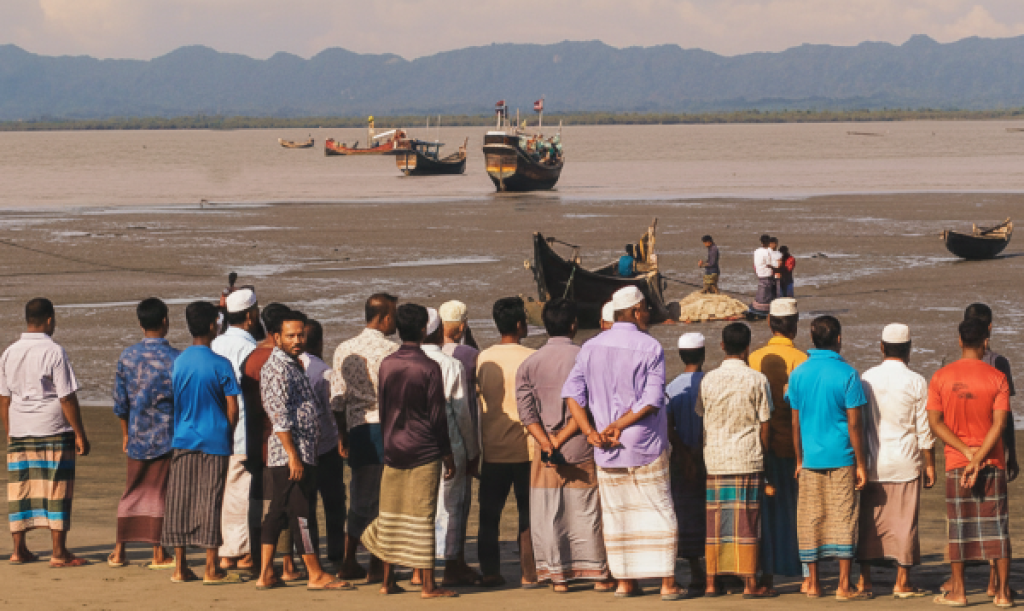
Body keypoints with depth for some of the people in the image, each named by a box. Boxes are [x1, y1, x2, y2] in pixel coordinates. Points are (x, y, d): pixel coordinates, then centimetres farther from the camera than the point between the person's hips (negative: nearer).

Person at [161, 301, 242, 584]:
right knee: (210, 501, 0)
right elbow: (232, 407, -8)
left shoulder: (178, 362, 3)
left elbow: (172, 402, 9)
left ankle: (180, 567, 8)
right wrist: (229, 435, 8)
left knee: (180, 501, 6)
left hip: (183, 441, 4)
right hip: (214, 441, -4)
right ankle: (212, 568, 3)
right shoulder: (220, 365, -9)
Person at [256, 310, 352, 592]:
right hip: (291, 454, -10)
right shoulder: (278, 368, -13)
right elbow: (279, 416, -20)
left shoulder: (292, 365, 19)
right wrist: (293, 455, -22)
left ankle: (266, 574, 11)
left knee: (277, 513, 9)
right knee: (302, 514, -5)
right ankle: (316, 575, -2)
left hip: (299, 454, 10)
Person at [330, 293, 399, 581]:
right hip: (388, 426, -5)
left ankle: (349, 562, 15)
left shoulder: (344, 350, 6)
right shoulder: (392, 351, -9)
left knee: (360, 498, 15)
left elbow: (337, 399, 7)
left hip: (358, 429, 5)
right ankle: (376, 567, 4)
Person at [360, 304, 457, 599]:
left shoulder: (386, 365, 4)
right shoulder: (429, 367, -10)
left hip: (393, 450, 5)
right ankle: (427, 584, 0)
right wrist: (448, 455, 0)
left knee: (391, 516, 9)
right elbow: (437, 416, -8)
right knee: (422, 516, -2)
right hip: (424, 451, -5)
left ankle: (388, 581, 13)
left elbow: (382, 410, 12)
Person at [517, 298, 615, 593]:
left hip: (545, 451, 2)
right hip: (581, 449, -2)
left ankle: (557, 576, 8)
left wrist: (547, 444, -12)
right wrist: (561, 439, -10)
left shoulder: (529, 363, 3)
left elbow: (526, 411, -6)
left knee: (549, 516, 7)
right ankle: (599, 575, 10)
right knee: (587, 514, 5)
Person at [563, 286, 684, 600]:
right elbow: (652, 400, -16)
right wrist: (619, 426, -13)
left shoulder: (590, 348, 6)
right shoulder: (649, 348, -8)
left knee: (616, 513, 11)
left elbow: (572, 392, 0)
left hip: (605, 447, 4)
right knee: (658, 511, 2)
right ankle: (667, 582, 1)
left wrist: (590, 431, -6)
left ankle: (624, 581, 13)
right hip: (646, 445, -4)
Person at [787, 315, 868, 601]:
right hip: (841, 458, -3)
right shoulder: (847, 374, -8)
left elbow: (795, 422, 8)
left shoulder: (798, 374, 3)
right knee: (843, 519, 0)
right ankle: (844, 585, -2)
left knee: (810, 521, 8)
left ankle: (813, 583, 11)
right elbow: (854, 424, -8)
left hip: (810, 459, 3)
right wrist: (861, 464, -2)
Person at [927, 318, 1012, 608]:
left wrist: (966, 451, -9)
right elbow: (999, 424, -13)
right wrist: (978, 459, -15)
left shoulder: (940, 377, -2)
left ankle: (957, 590, 9)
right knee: (996, 525, 5)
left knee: (958, 526, 7)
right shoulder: (997, 378, -6)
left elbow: (935, 422, -6)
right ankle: (1003, 591, 5)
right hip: (992, 462, -1)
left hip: (956, 462, 1)